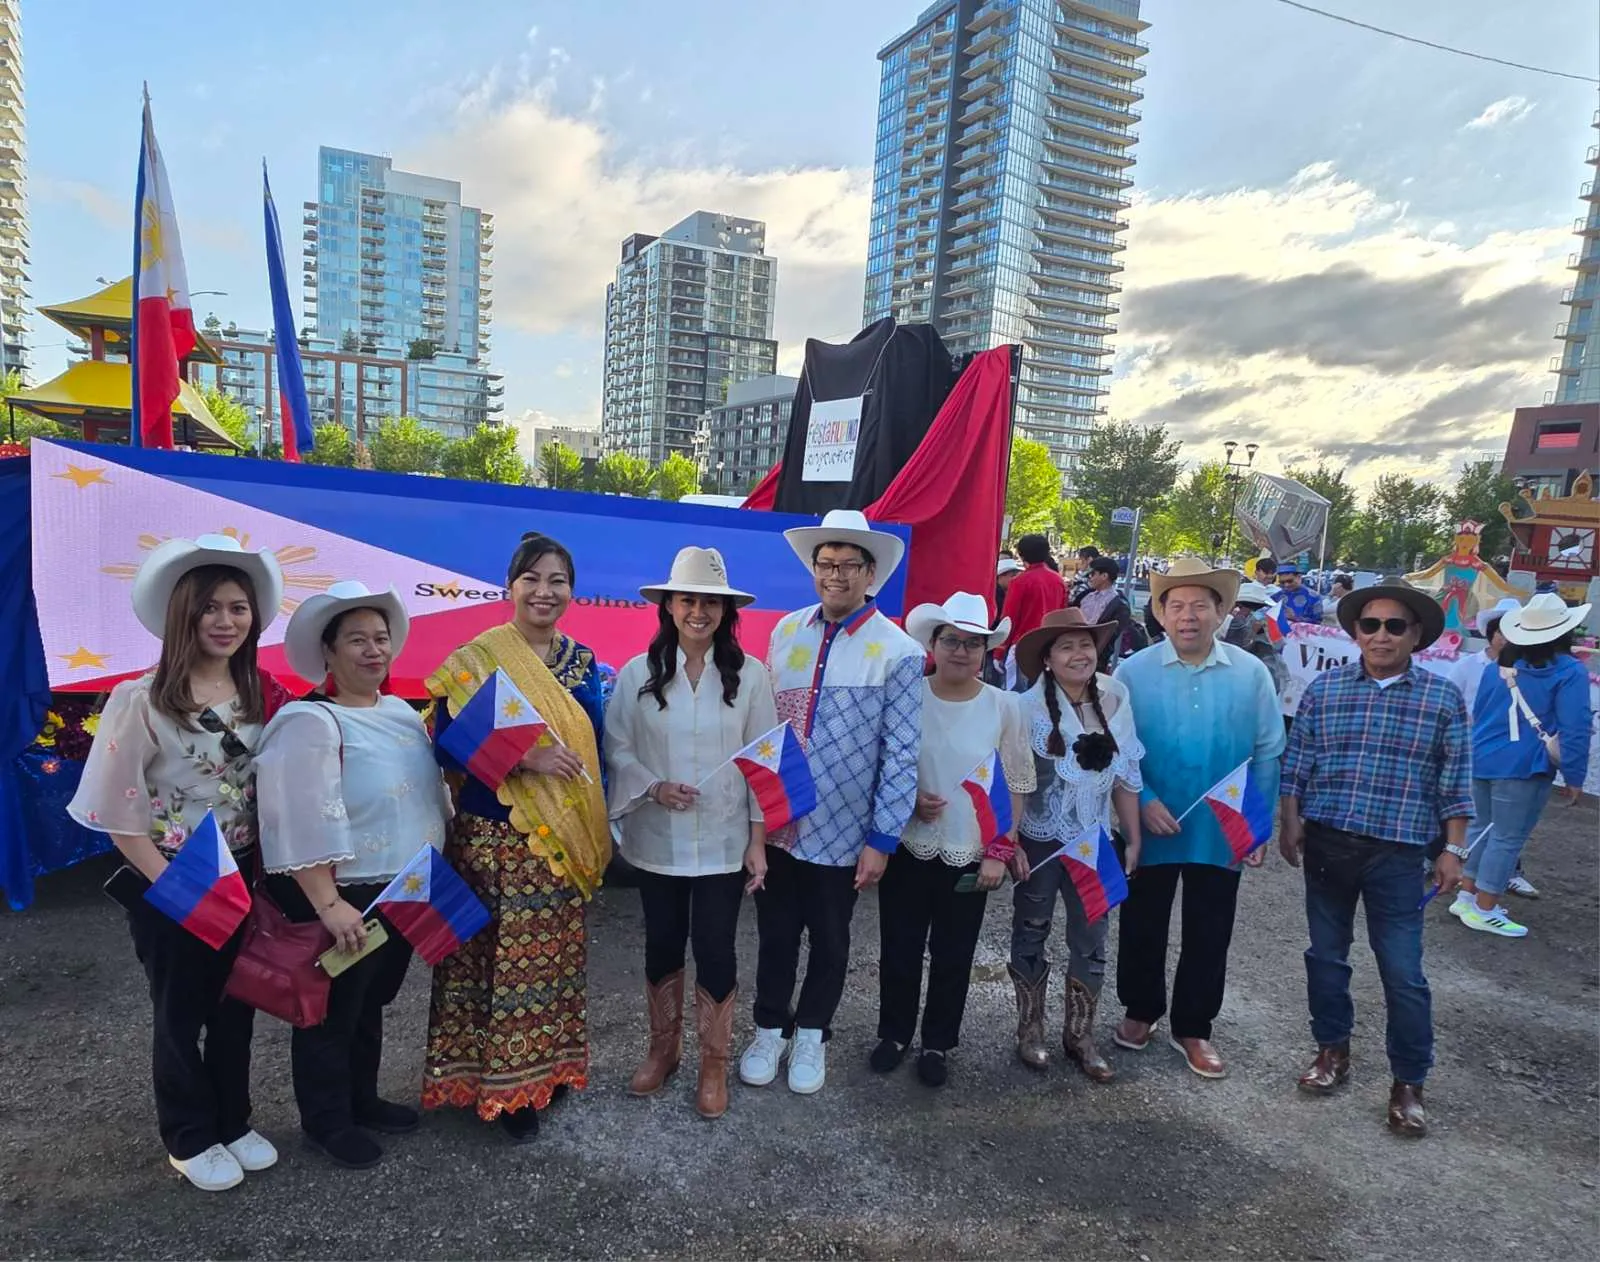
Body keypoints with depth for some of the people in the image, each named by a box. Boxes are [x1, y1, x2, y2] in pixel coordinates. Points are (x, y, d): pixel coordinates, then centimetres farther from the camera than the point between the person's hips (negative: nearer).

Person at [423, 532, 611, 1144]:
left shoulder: (582, 660, 6)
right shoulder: (477, 658, -9)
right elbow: (447, 744, -12)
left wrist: (594, 832, 10)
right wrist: (524, 757, -24)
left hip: (566, 841, 5)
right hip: (496, 838, -5)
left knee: (557, 956, 15)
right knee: (502, 958, 3)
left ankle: (550, 1066, 33)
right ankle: (503, 1084, 21)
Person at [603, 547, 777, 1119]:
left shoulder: (750, 674, -7)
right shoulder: (637, 674, -5)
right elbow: (616, 748, 2)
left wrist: (759, 837, -4)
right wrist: (653, 788, -15)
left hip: (724, 843, -1)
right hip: (657, 840, 2)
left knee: (715, 949, 5)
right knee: (662, 944, 16)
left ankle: (714, 1065, 28)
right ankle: (662, 1049, 40)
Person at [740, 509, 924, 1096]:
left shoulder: (898, 653, -12)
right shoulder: (786, 632, 1)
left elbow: (901, 755, -11)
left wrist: (882, 838, -12)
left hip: (841, 829, -3)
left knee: (828, 939, 16)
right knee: (775, 932, 17)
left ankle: (812, 1033, 40)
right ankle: (770, 1027, 40)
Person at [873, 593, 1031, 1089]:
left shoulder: (1003, 706, -6)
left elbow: (1016, 785, 0)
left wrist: (1001, 850, -4)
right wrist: (908, 798, -15)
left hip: (971, 855, 0)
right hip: (908, 848, 0)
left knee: (954, 956, 13)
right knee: (899, 950, 12)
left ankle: (938, 1042, 34)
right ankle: (894, 1033, 36)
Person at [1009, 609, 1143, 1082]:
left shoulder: (1115, 703, -4)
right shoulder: (1029, 707, -16)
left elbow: (1125, 776, 4)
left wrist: (1133, 839, 6)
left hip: (1094, 842, 4)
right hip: (1039, 841, -3)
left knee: (1091, 941, 11)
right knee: (1031, 935, 12)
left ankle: (1080, 1036, 30)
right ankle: (1030, 1032, 30)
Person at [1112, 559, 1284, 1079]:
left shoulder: (1251, 673, -3)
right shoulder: (1133, 672, -8)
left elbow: (1268, 754, 1)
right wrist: (1143, 801, -17)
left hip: (1222, 833, 1)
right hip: (1149, 828, -1)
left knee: (1209, 935, 14)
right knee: (1142, 927, 15)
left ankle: (1193, 1027, 33)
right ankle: (1140, 1011, 38)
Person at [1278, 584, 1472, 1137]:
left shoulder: (1443, 697, -1)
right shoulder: (1324, 688, 1)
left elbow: (1454, 782, 2)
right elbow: (1296, 763, 5)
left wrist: (1453, 850, 0)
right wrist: (1290, 823, 1)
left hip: (1398, 853, -2)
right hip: (1327, 843, 2)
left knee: (1403, 972, 2)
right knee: (1326, 955, 15)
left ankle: (1408, 1082, 20)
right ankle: (1333, 1050, 34)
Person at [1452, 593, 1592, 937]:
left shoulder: (1498, 666, 9)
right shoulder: (1570, 672, -9)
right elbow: (1575, 730, -12)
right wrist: (1574, 778, -7)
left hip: (1482, 761, 6)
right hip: (1524, 768, -6)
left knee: (1483, 829, 18)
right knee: (1508, 839, 1)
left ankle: (1467, 896, 23)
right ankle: (1483, 911, 6)